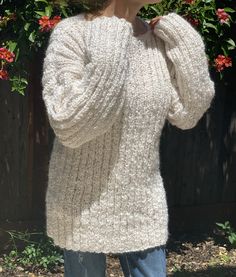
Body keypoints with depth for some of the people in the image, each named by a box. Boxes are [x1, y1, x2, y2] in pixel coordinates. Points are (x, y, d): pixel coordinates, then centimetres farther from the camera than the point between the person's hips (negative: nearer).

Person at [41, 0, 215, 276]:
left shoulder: (161, 39, 0)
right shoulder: (72, 33, -16)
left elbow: (187, 115, -1)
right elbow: (69, 127, -25)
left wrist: (185, 43, -7)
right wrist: (108, 56, -31)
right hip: (84, 202, -4)